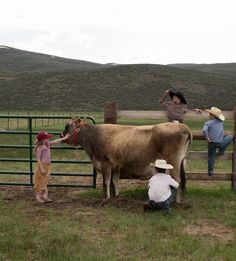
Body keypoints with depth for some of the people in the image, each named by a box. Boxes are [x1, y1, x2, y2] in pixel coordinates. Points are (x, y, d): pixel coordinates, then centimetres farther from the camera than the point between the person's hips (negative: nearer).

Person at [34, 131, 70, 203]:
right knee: (40, 183, 2)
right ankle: (38, 197, 12)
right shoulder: (40, 148, -17)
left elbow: (55, 141, 14)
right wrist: (41, 168, -19)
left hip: (47, 166, 8)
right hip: (42, 166, -8)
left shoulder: (47, 144, 4)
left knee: (45, 182, 14)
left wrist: (64, 138, 17)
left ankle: (45, 196, 23)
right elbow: (38, 159, -17)